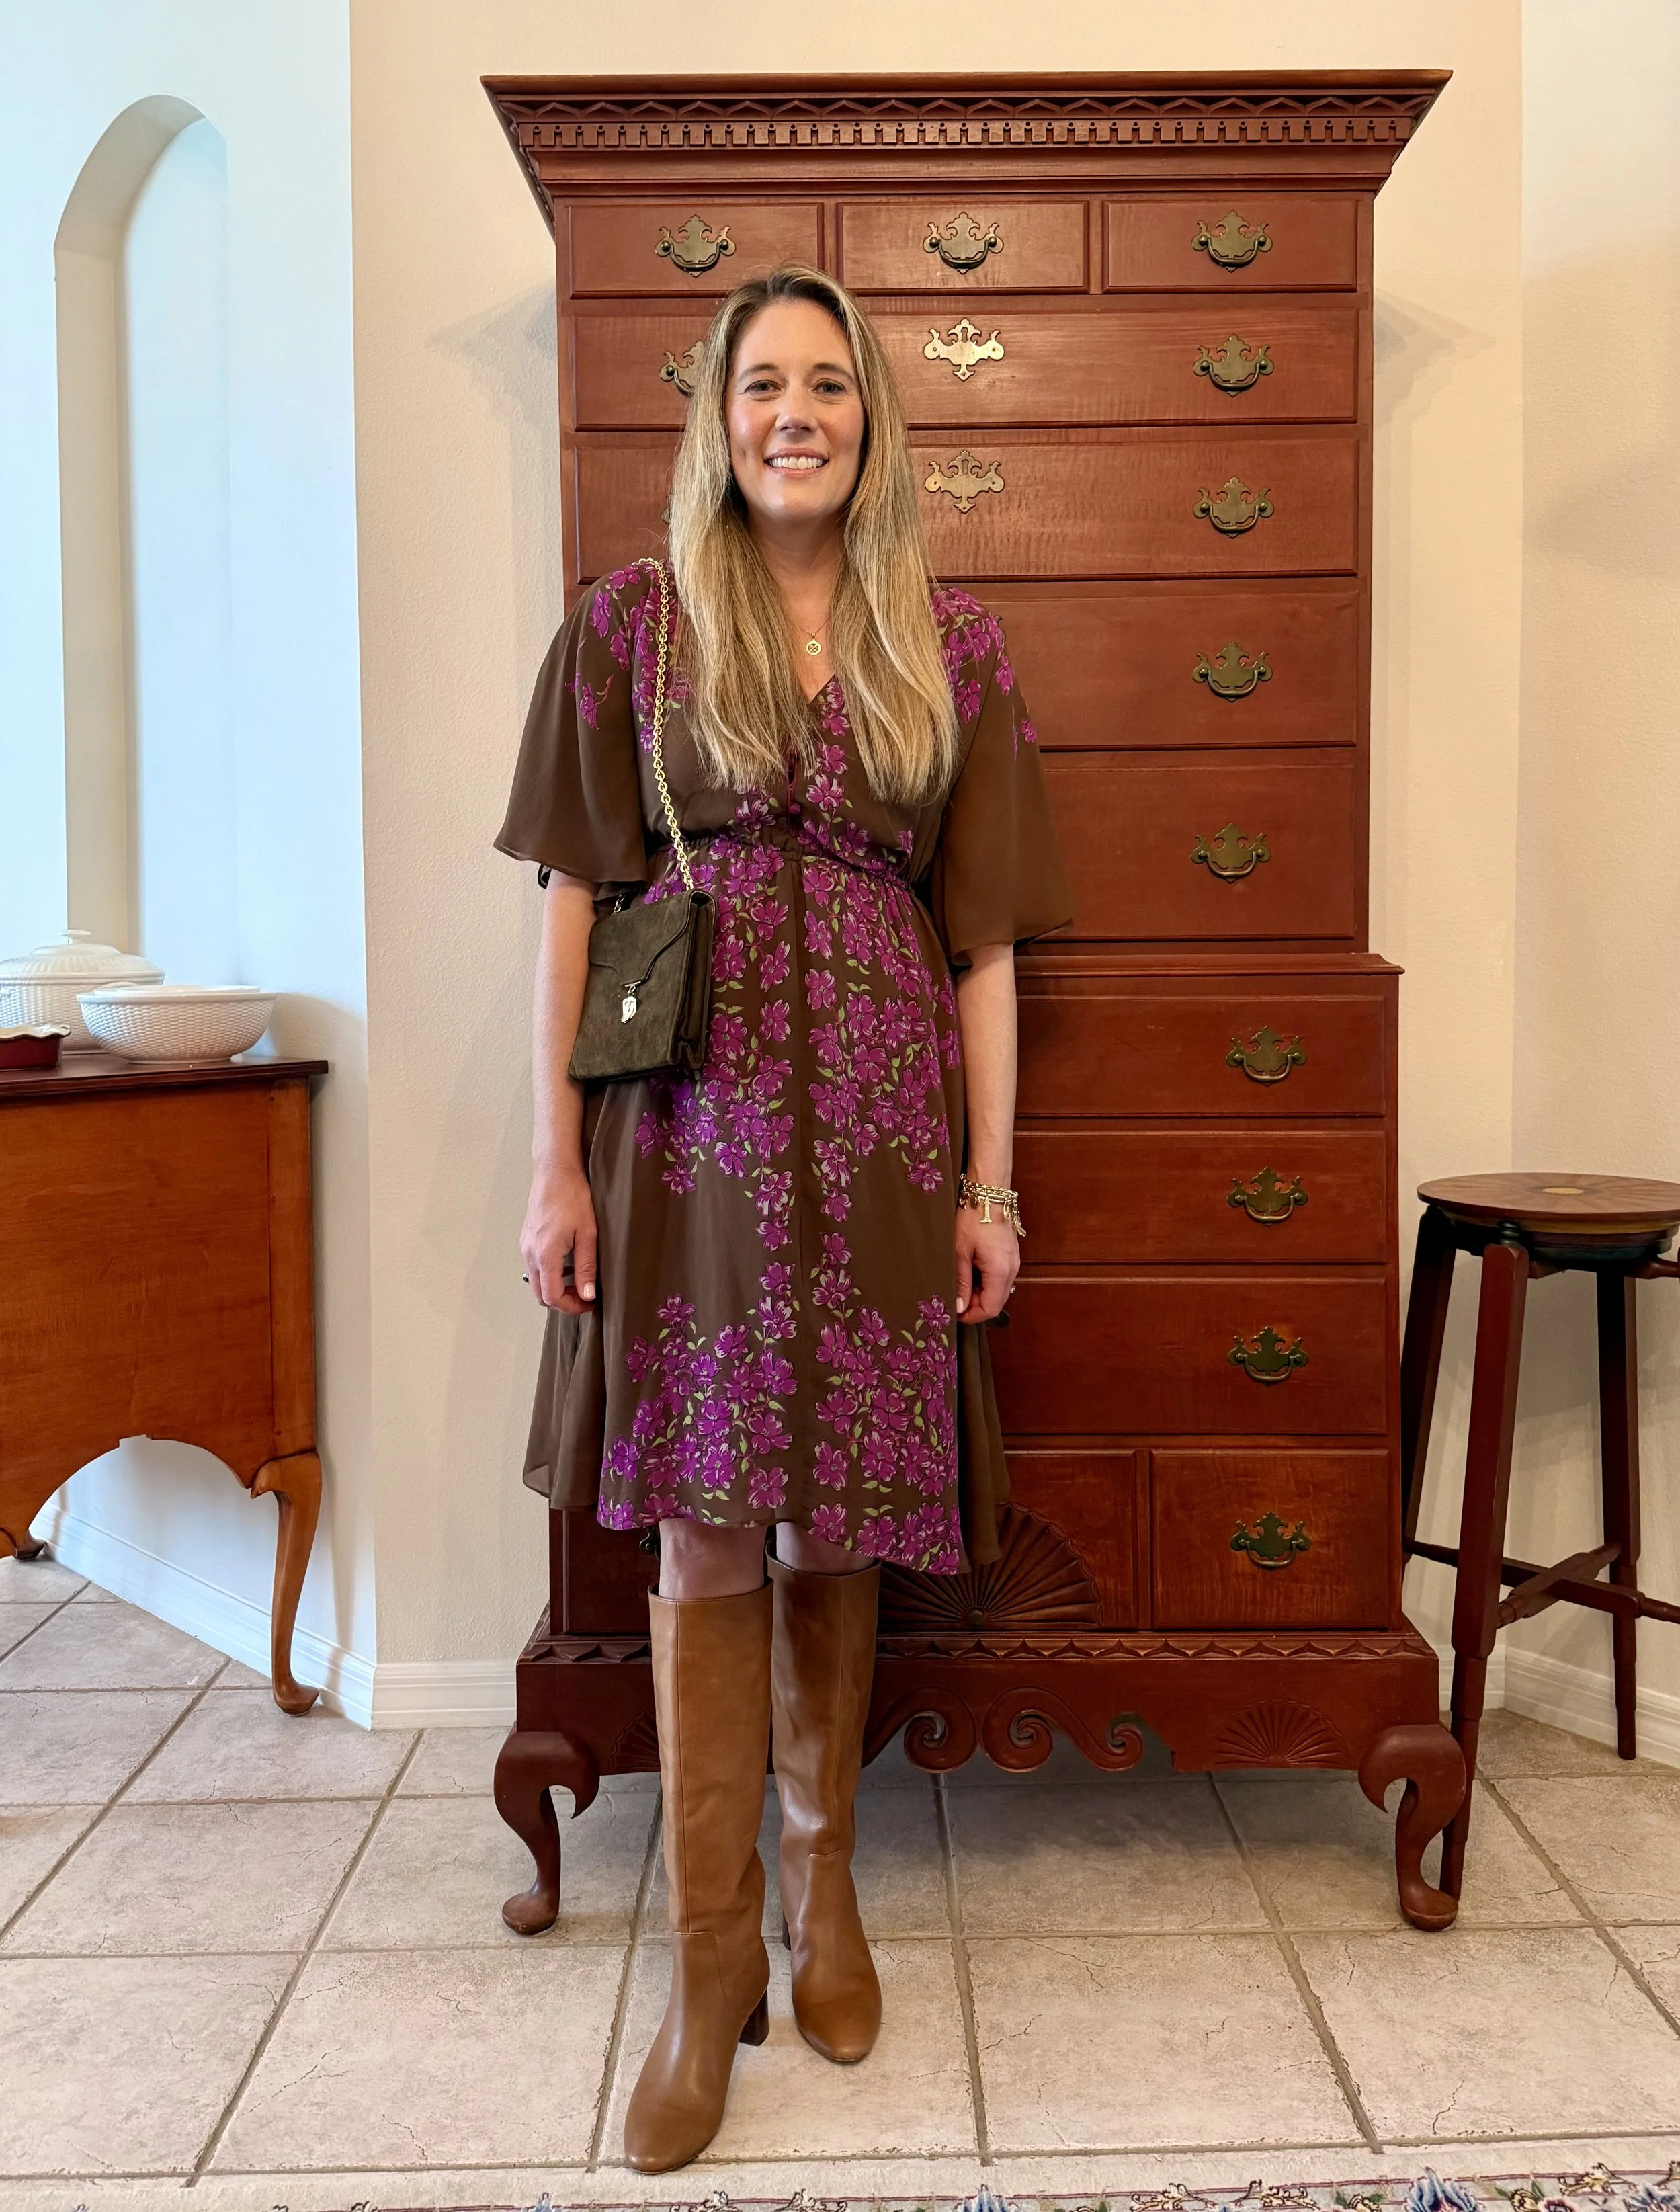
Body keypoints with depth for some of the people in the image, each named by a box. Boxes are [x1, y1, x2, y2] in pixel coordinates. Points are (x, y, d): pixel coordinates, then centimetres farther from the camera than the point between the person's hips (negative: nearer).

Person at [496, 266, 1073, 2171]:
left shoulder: (953, 645, 9)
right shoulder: (629, 624, 6)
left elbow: (984, 935, 7)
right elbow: (573, 903, 3)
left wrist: (990, 1181, 3)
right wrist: (556, 1162, -3)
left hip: (879, 1131, 1)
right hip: (691, 1131, -1)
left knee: (839, 1531, 9)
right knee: (705, 1535, 1)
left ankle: (822, 1880, 31)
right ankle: (710, 1964, 16)